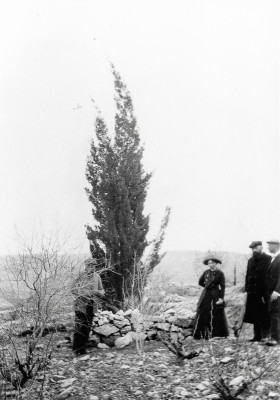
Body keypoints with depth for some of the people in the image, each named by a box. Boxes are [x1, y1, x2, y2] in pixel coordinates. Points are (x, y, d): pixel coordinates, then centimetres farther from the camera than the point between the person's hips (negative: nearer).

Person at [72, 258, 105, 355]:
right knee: (79, 328, -7)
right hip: (81, 306, -5)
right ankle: (76, 349, 2)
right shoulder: (81, 276, -6)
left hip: (92, 307, 5)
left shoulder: (97, 277, 8)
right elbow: (74, 290, -5)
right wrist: (84, 293, -19)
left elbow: (102, 291, 13)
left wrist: (97, 292, -10)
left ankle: (82, 348, 21)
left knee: (87, 329, 10)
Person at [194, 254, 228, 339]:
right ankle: (199, 334, 5)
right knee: (202, 314, 1)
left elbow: (223, 287, -10)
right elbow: (200, 282, 18)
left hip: (215, 296, -4)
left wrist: (221, 298, -16)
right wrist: (208, 287, 11)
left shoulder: (220, 273, -6)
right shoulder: (206, 272, 7)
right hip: (206, 296, 4)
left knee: (217, 315, 0)